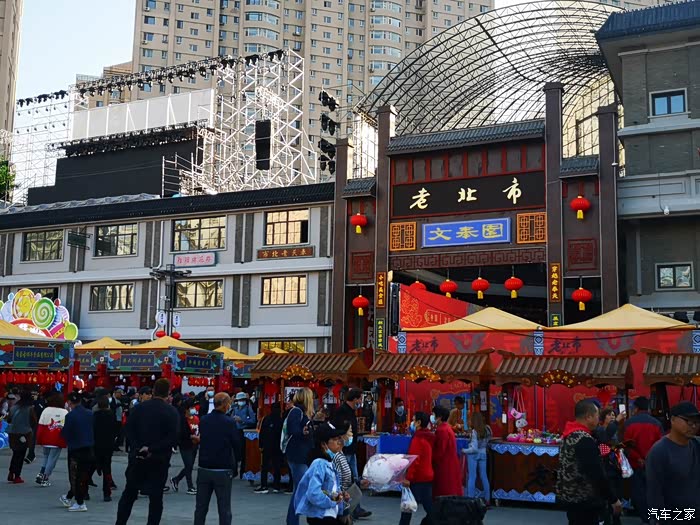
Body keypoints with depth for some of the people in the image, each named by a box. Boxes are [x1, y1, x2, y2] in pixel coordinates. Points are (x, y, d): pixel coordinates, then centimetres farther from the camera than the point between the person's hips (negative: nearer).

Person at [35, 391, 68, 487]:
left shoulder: (46, 410, -2)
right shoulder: (65, 413, -4)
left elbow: (40, 426, -3)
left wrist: (39, 440, 4)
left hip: (46, 440, 2)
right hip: (58, 441, -2)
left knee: (46, 456, 23)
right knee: (52, 459, 6)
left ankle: (41, 474, 10)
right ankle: (45, 479, 5)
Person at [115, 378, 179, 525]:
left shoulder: (139, 407, 1)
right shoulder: (172, 412, -8)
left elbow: (129, 430, -6)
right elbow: (173, 438, -16)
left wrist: (138, 447, -11)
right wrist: (152, 449, -14)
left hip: (137, 458, 3)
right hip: (159, 460, -2)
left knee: (129, 493, 15)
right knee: (156, 497, 5)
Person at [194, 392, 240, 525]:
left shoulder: (203, 420, 0)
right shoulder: (229, 422, -12)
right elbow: (236, 445, -4)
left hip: (204, 468, 4)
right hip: (223, 470, -4)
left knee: (201, 507, 12)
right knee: (224, 509, 2)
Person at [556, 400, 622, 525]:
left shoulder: (570, 435, 8)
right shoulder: (585, 440, -23)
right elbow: (597, 474, -24)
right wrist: (614, 500, -17)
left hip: (569, 495, 10)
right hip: (583, 500, -10)